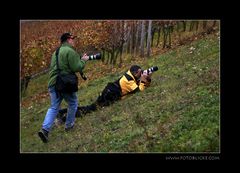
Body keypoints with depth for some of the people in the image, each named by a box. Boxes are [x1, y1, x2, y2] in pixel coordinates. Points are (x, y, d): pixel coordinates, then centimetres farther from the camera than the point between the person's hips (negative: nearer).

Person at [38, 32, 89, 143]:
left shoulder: (56, 52, 18)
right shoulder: (70, 51, -11)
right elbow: (77, 68, -16)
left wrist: (80, 59, 20)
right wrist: (83, 60, 2)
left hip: (53, 83, 7)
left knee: (54, 107, 9)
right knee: (72, 104, 17)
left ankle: (45, 129, -7)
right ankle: (69, 125, 26)